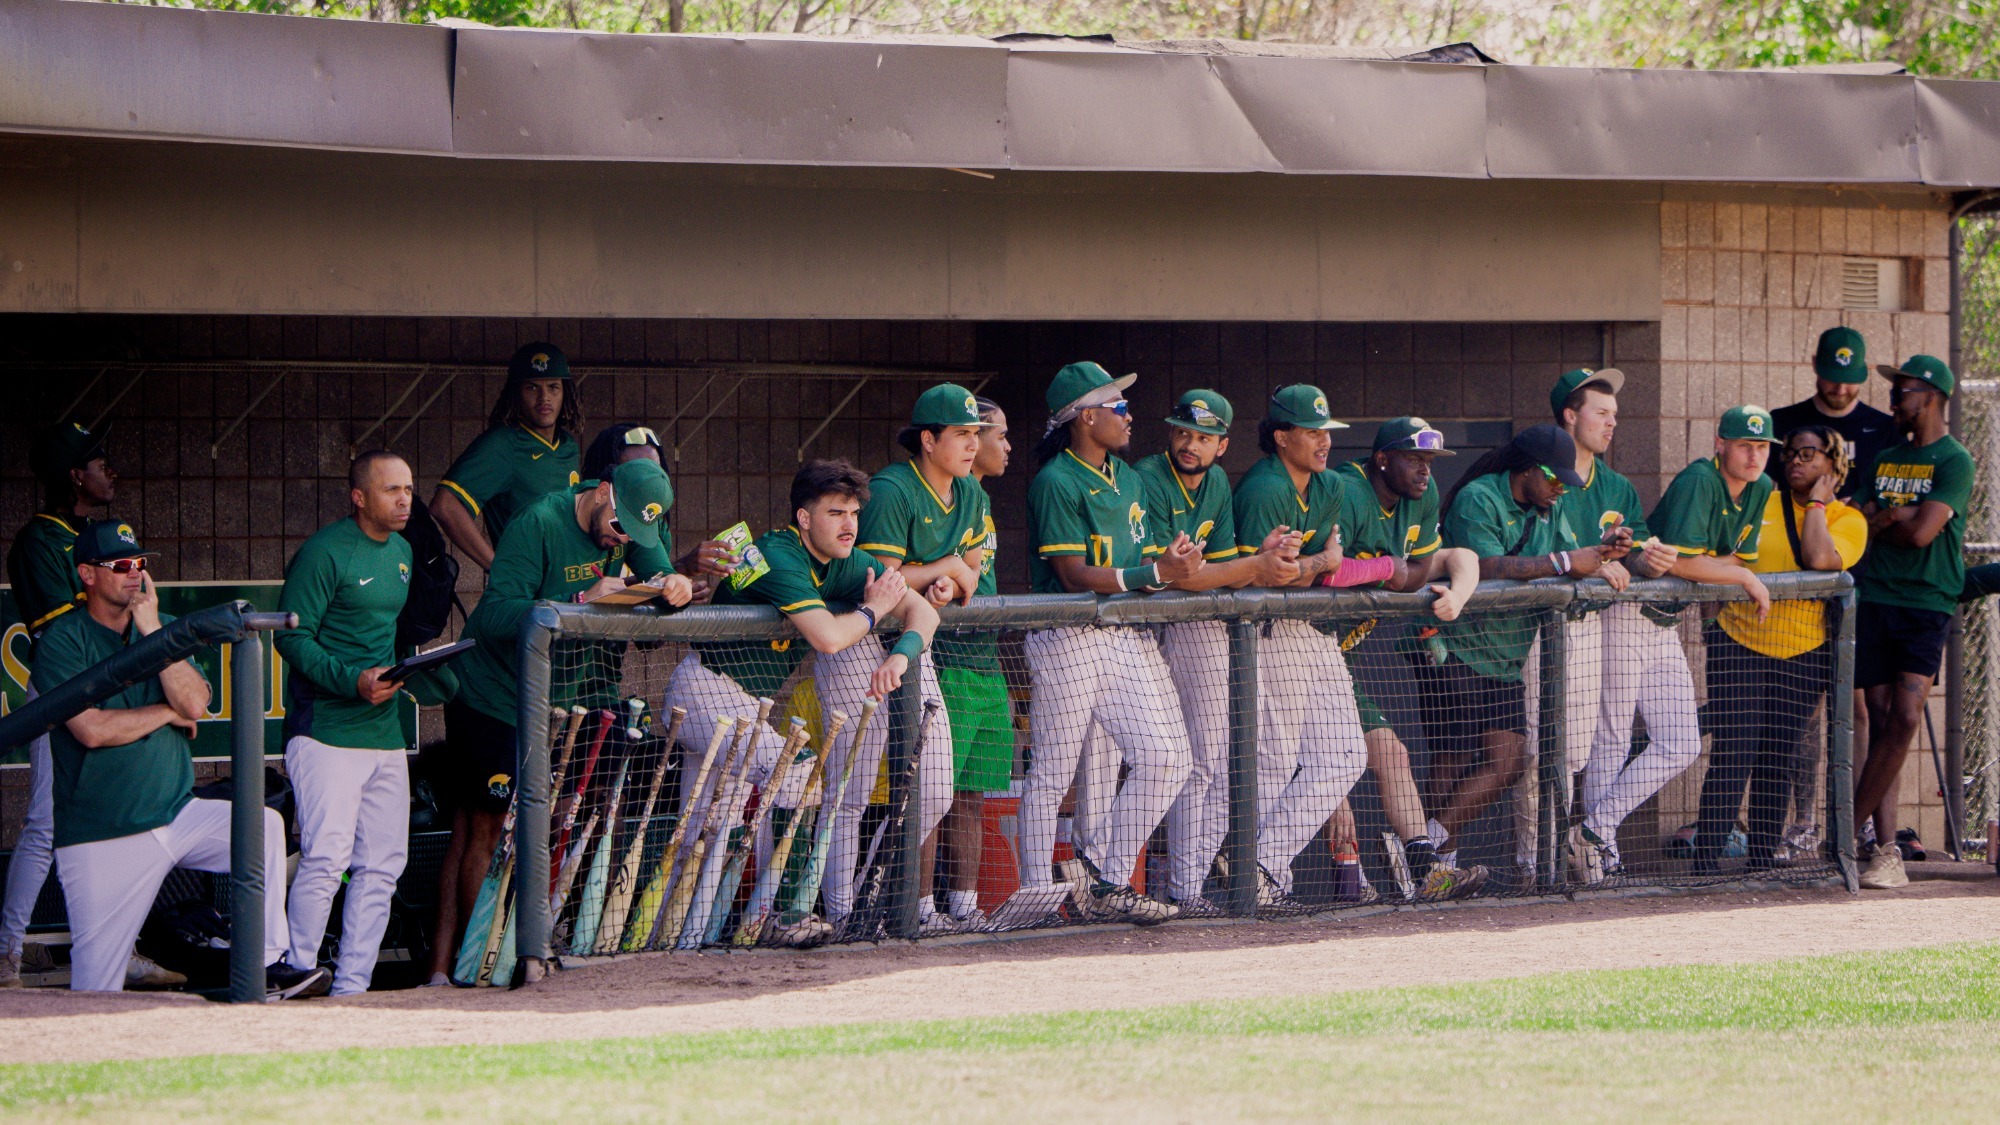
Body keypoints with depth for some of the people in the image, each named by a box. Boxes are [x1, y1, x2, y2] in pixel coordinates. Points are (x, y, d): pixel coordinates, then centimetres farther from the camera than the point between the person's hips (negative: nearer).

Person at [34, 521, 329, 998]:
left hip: (177, 813, 4)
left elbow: (194, 704, -4)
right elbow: (92, 729, -17)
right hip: (101, 838, -4)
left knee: (264, 826, -22)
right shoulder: (63, 641, -4)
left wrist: (153, 632, -10)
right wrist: (169, 713, -4)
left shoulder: (165, 629, 12)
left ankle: (268, 967, -22)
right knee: (94, 990, -9)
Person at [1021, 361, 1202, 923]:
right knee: (1052, 773, -3)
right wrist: (1156, 573, -21)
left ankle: (1110, 886, 9)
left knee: (1166, 760, -1)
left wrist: (1173, 560, -6)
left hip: (1130, 638, 8)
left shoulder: (1128, 479, 18)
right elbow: (1076, 575, -16)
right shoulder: (1056, 483, -9)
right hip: (1069, 640, -8)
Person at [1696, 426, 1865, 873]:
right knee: (1733, 753, -10)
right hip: (1739, 643, 0)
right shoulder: (1760, 504, 9)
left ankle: (1763, 858, 12)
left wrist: (1816, 503, -7)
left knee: (1779, 760, 3)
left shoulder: (1848, 520, 2)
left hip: (1803, 653, 0)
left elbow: (1819, 560, -18)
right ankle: (1705, 861, -11)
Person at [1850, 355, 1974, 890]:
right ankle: (1886, 851, -3)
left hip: (1926, 605, -5)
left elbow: (1922, 531, -13)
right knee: (1881, 722, -1)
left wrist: (1880, 517, 3)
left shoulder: (1954, 461, -2)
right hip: (1874, 600, 5)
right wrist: (1898, 516, -4)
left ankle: (1846, 834, -9)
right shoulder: (1885, 459, 18)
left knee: (1905, 719, -16)